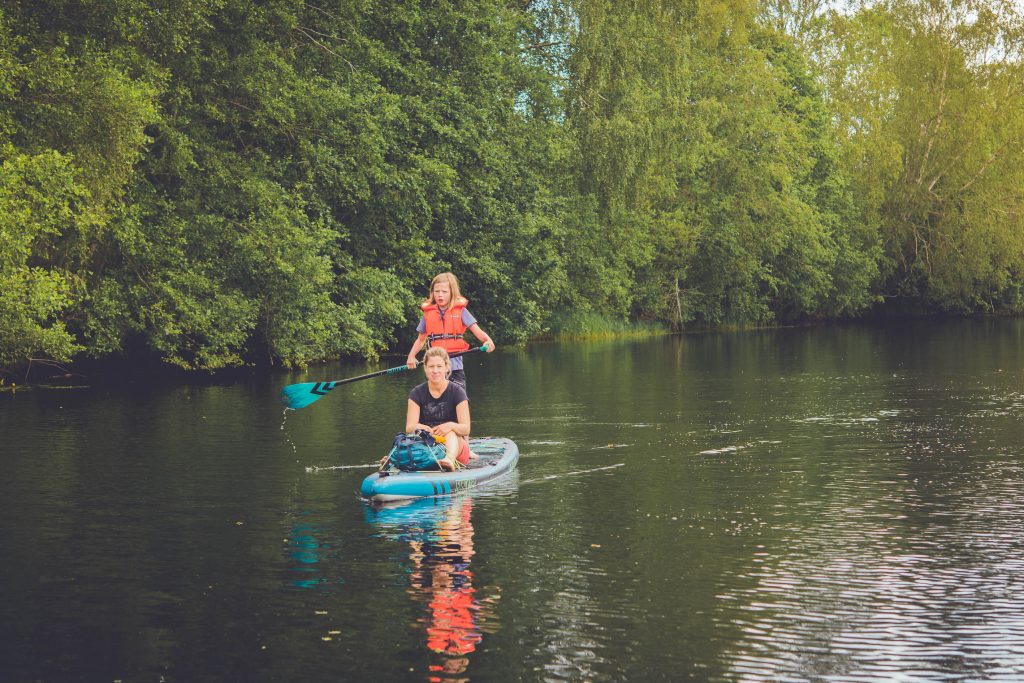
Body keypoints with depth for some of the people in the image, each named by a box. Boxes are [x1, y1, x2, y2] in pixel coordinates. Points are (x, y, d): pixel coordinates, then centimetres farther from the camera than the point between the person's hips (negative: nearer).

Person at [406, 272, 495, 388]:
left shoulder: (460, 311, 0)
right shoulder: (428, 313, 6)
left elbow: (477, 331, -9)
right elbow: (421, 339, 17)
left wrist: (488, 340, -29)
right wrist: (411, 356, 3)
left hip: (455, 365, -2)